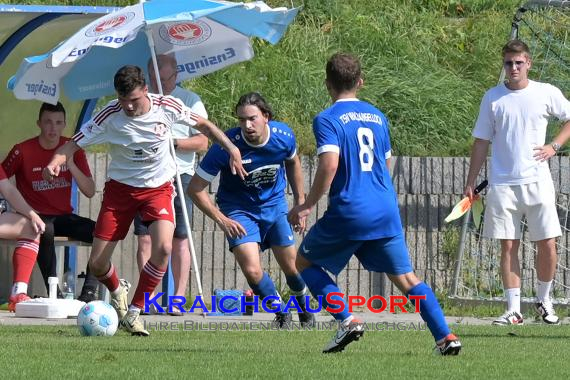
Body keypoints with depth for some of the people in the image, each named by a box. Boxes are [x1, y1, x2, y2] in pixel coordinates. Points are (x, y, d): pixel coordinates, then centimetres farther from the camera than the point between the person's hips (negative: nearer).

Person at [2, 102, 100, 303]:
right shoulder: (23, 151, -7)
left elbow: (90, 192, -1)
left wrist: (71, 165, -17)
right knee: (45, 231, -39)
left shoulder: (73, 149, 2)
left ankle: (89, 292, -21)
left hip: (63, 217, 4)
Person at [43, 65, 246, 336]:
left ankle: (134, 311, -7)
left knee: (163, 248, -26)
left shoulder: (167, 107, -14)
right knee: (97, 265, -3)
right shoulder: (110, 116, -19)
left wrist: (232, 149, -4)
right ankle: (118, 292, 36)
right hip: (120, 188, 0)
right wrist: (54, 163, -38)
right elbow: (74, 144, -17)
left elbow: (202, 125, 4)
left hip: (158, 188, 0)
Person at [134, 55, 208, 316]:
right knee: (144, 238, -4)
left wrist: (174, 142, -14)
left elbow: (202, 142, 0)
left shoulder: (189, 101, 4)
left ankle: (178, 298, 1)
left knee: (179, 240, -1)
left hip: (179, 176, -2)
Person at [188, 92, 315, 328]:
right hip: (239, 211, -3)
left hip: (275, 205, 3)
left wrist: (300, 200, 13)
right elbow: (195, 189, -20)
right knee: (252, 270, -17)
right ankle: (281, 313, 12)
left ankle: (304, 306, 44)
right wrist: (222, 220, -24)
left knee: (291, 266, 10)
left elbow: (292, 162, 8)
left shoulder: (284, 136, -18)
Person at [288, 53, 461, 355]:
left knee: (304, 260, 14)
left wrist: (307, 206, -12)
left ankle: (347, 321, -2)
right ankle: (445, 337, -4)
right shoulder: (377, 116, 14)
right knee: (404, 276, 11)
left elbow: (329, 164, -20)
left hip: (349, 212, -5)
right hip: (387, 211, 5)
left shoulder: (327, 119, -6)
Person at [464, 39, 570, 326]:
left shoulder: (547, 93, 2)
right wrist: (470, 183, 6)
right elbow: (481, 142, 9)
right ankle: (513, 310, 2)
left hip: (537, 181, -1)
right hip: (502, 184, 1)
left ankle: (543, 300, 17)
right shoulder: (493, 98, 5)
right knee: (508, 246, -1)